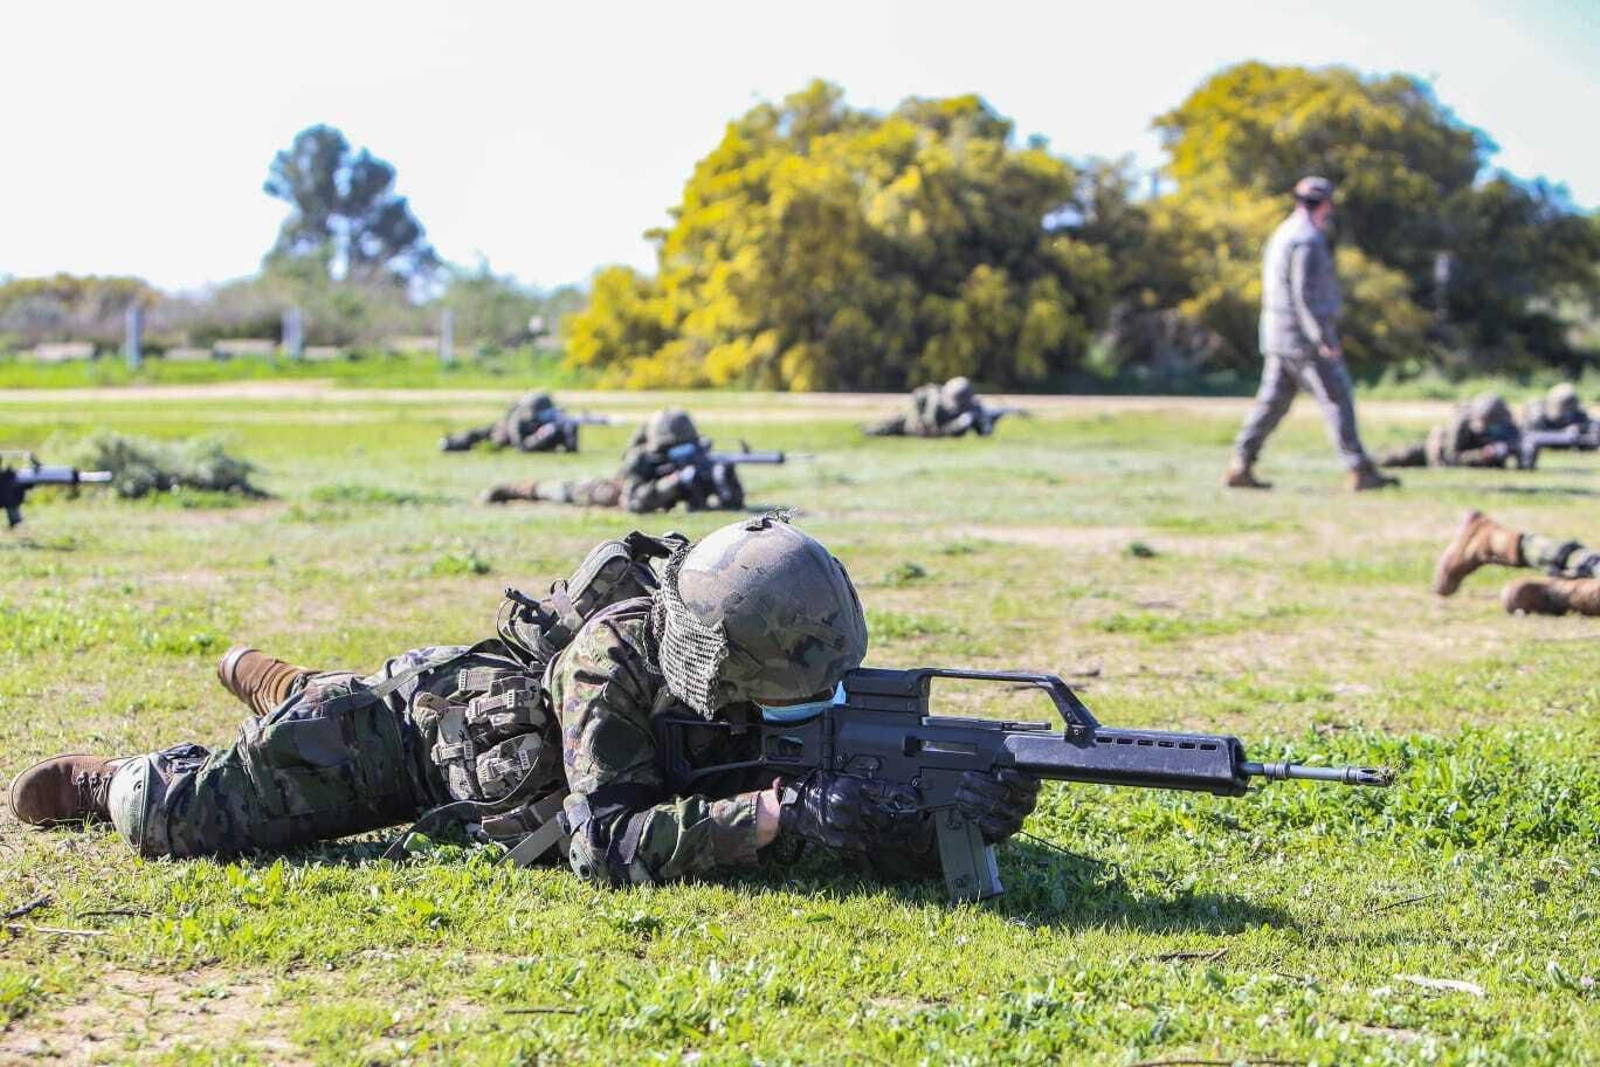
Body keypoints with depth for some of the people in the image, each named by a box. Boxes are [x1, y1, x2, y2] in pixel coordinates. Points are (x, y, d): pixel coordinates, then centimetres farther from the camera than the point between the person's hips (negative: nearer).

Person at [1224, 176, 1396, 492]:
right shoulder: (1308, 240, -15)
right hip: (1305, 337, -9)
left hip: (1279, 337, 9)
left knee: (1272, 401, 9)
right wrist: (1326, 341, -22)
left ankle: (1240, 468, 5)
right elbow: (1306, 295, -22)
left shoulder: (1283, 235, 17)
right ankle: (1361, 472, -4)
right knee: (1337, 399, -5)